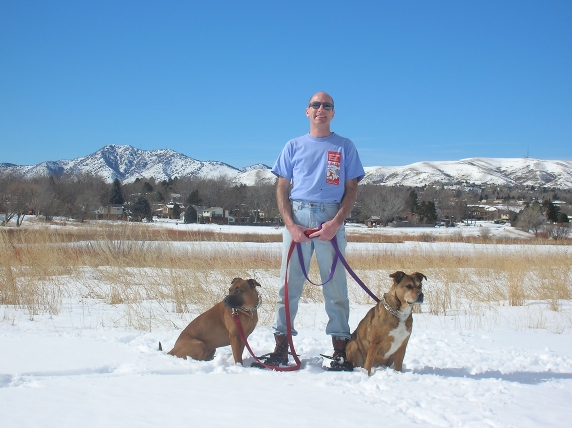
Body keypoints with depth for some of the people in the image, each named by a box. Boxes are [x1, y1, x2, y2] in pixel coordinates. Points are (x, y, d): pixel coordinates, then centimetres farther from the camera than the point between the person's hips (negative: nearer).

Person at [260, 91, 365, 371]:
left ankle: (340, 350, 4)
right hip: (297, 217, 1)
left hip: (331, 219, -1)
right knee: (289, 283, 0)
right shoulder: (294, 146, 14)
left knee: (335, 284, 0)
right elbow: (282, 188, 10)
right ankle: (281, 346, 4)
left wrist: (336, 222, -9)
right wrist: (290, 224, -5)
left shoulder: (345, 147, 12)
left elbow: (351, 189, 6)